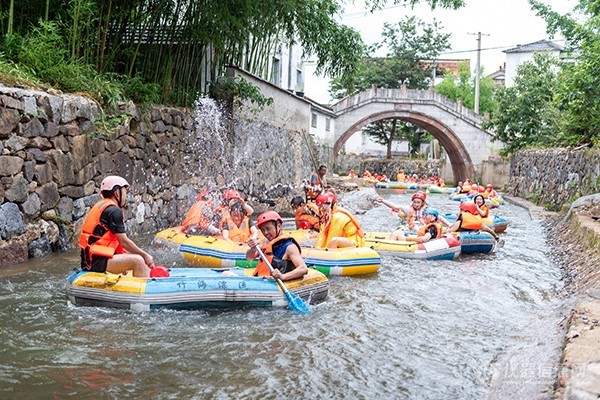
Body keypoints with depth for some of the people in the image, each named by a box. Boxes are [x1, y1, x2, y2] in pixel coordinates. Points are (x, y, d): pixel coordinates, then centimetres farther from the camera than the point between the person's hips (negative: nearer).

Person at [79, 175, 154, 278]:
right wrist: (145, 255, -3)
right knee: (138, 261, -20)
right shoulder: (114, 211, -12)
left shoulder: (99, 206, 19)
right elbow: (124, 241, -13)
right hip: (97, 261, -11)